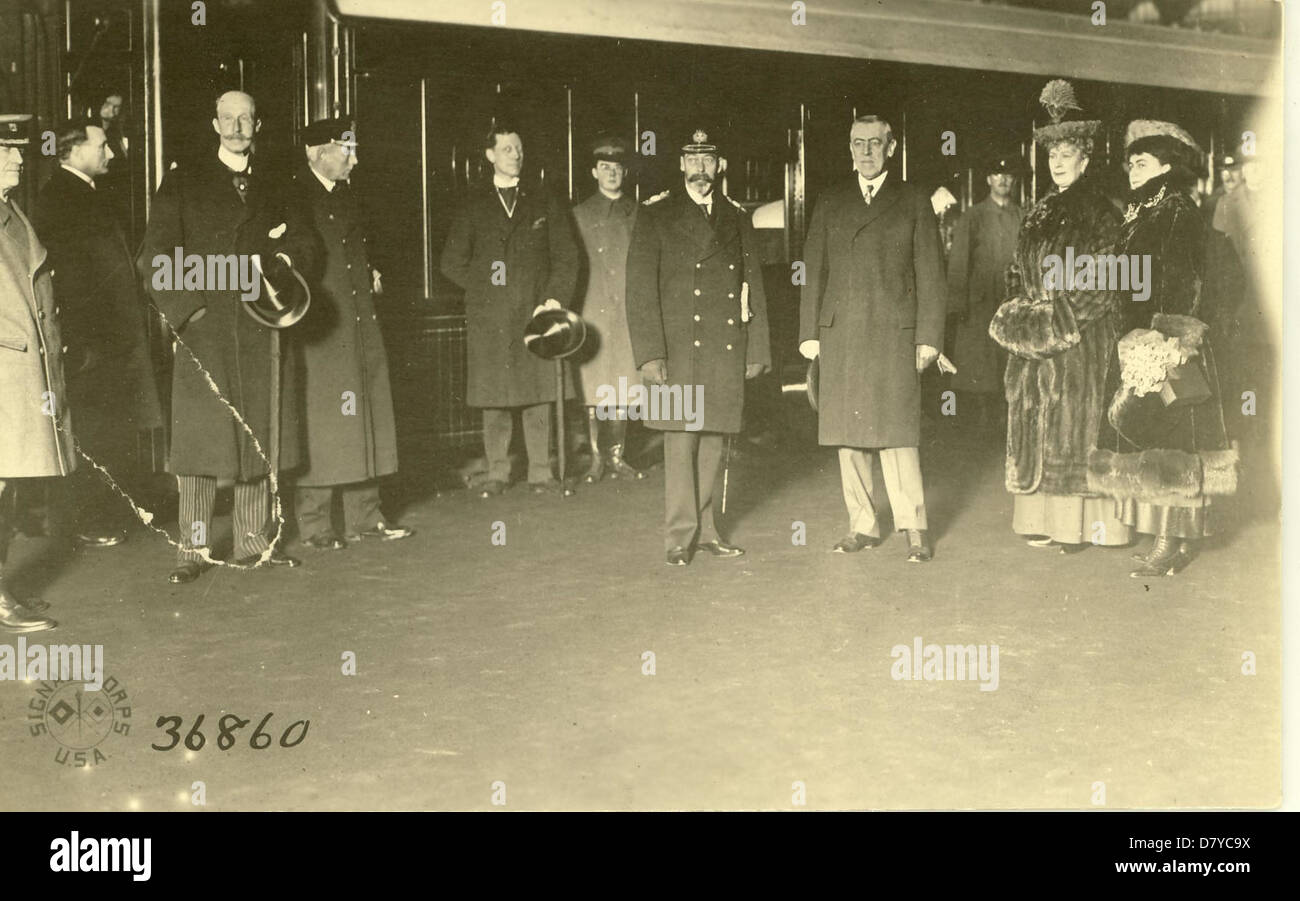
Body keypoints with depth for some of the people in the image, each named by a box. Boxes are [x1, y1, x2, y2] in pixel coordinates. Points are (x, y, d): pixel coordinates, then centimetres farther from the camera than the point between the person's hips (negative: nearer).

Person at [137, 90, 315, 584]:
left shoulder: (273, 189, 18)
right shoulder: (182, 184, 8)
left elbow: (304, 242, 18)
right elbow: (154, 257, 1)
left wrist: (284, 256, -3)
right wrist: (186, 308, -10)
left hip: (261, 330, 3)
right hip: (203, 328, -3)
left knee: (258, 437, 5)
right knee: (199, 438, -6)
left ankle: (255, 540, 14)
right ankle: (193, 548, -1)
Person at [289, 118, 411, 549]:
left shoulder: (347, 195, 17)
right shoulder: (292, 196, -7)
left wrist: (369, 276, 13)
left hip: (360, 326, 8)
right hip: (317, 331, -8)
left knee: (366, 421, 9)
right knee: (320, 426, -4)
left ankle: (365, 516, 17)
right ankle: (314, 524, 3)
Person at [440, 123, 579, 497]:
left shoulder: (544, 203, 10)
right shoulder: (474, 206, 10)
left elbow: (567, 256, 7)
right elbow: (452, 262, 10)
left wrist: (555, 299, -5)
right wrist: (487, 286, 2)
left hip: (534, 312, 0)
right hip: (488, 318, 0)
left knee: (537, 395, 0)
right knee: (493, 396, 1)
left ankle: (540, 472, 7)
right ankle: (497, 473, 11)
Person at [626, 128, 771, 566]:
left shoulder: (736, 217, 14)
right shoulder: (656, 214, 2)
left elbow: (753, 286, 15)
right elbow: (640, 287, -3)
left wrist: (757, 349, 9)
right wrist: (649, 353, -12)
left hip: (727, 348, 4)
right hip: (677, 345, -3)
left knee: (713, 440, 6)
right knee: (681, 439, -7)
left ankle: (706, 529, 15)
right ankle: (679, 536, 0)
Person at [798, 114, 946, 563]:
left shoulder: (913, 202, 8)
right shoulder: (830, 203, 15)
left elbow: (930, 274, 5)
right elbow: (814, 270, 13)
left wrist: (928, 337, -2)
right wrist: (808, 332, 5)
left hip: (894, 333, -3)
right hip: (839, 334, 3)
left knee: (897, 430, -8)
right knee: (848, 432, 3)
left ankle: (914, 526, 1)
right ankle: (862, 525, 12)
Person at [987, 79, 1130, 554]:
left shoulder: (1099, 212, -4)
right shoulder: (1040, 213, 15)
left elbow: (1101, 284, -10)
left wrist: (1056, 322, -14)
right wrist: (1022, 319, 2)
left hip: (1080, 339, -6)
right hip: (1036, 339, 6)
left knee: (1074, 422, -4)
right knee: (1035, 423, 5)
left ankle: (1079, 524, 0)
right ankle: (1044, 520, 10)